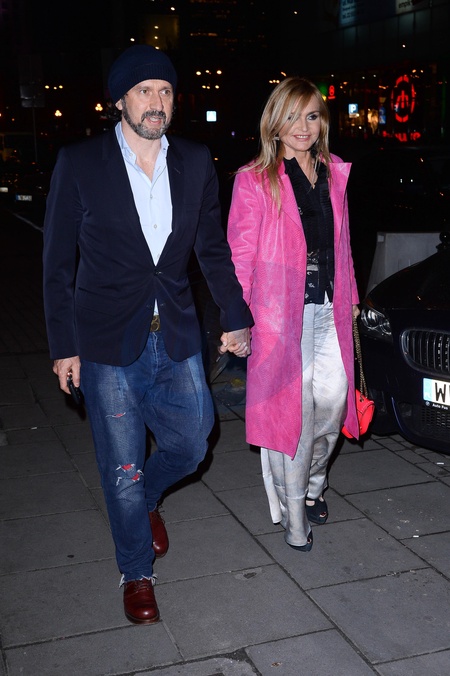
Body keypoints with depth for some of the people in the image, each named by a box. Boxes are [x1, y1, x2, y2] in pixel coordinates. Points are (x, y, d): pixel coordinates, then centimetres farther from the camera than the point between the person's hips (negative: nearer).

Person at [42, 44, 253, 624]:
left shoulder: (196, 162, 3)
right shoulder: (79, 163, -7)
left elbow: (213, 248, 11)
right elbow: (58, 262, -3)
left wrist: (235, 317, 9)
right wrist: (63, 345, -5)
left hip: (176, 338, 3)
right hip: (108, 343, -3)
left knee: (192, 443, 12)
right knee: (122, 469, 8)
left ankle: (145, 497, 46)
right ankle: (136, 574, 31)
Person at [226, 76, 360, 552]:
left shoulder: (333, 173, 14)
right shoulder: (254, 180, -2)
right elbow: (240, 254, -5)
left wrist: (349, 298, 16)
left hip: (327, 306, 4)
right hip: (281, 307, -4)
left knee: (332, 396, -3)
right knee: (291, 406, -1)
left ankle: (313, 482, 26)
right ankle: (293, 512, 16)